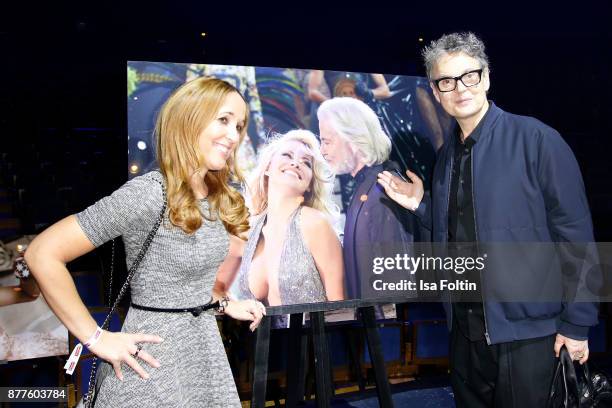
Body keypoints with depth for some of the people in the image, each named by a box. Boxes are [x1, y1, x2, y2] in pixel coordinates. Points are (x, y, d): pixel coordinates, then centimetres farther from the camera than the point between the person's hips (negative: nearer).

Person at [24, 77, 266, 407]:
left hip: (205, 347, 7)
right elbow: (43, 254, -23)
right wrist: (98, 339, -20)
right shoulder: (148, 193, -22)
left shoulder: (217, 195, 2)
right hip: (155, 359, -7)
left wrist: (224, 303, 9)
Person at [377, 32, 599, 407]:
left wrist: (577, 323, -10)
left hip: (525, 328, -6)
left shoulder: (537, 140, -13)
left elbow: (575, 236, -12)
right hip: (465, 327, 6)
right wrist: (420, 205, 0)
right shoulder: (447, 155, 7)